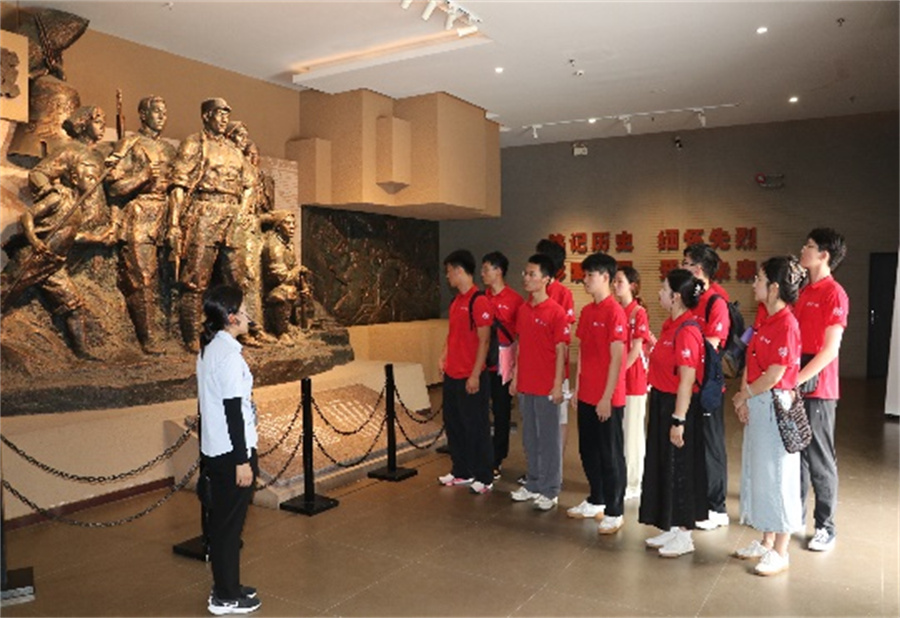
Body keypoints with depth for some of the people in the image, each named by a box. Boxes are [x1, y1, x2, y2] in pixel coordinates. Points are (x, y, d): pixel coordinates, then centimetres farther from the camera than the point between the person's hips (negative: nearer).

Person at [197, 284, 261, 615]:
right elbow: (233, 410, -22)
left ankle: (225, 586, 30)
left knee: (221, 520, 17)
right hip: (231, 452, -9)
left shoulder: (209, 349, 9)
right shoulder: (228, 353, -20)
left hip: (215, 450, 9)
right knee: (230, 524, 3)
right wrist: (243, 460, -18)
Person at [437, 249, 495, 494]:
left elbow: (484, 340, -17)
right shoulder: (456, 301, 12)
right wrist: (444, 357, 11)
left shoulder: (479, 301, -15)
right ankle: (461, 471, 30)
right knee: (453, 424, 16)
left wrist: (475, 375, -18)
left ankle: (484, 477, 15)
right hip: (452, 375, 9)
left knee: (476, 428, 2)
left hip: (470, 377, -9)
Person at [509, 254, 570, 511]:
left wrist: (558, 385, -13)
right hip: (525, 385, 7)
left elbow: (561, 351, -12)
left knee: (548, 439, 5)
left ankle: (549, 490, 16)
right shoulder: (523, 309, 7)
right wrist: (515, 377, 12)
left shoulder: (556, 312, -12)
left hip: (547, 386, -6)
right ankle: (533, 484, 29)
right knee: (529, 438, 16)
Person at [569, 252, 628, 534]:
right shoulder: (586, 311, 10)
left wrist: (607, 397, -17)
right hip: (586, 395, 8)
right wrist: (577, 386, 13)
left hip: (607, 398, -8)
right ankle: (596, 501, 33)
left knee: (610, 455, 4)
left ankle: (614, 512, 16)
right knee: (588, 450, 17)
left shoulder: (615, 312, -15)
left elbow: (617, 358, -17)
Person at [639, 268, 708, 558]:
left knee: (678, 469, 3)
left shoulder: (686, 331, -21)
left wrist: (678, 421, -22)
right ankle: (672, 529, 31)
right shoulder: (670, 324, 8)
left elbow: (687, 380, -23)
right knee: (662, 466, 17)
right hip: (662, 402, 10)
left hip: (678, 406, -10)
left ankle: (684, 536, 18)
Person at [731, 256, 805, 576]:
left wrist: (744, 395, -7)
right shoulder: (765, 321, 11)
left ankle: (780, 552, 15)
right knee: (757, 473, 16)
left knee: (775, 475, 2)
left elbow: (774, 376, -20)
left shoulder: (787, 325, -18)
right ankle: (766, 541, 30)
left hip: (775, 406, -9)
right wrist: (743, 398, -3)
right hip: (755, 405, 9)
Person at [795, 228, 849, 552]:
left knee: (819, 458, 3)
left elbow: (830, 349, -17)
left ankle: (825, 526, 15)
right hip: (795, 385, 7)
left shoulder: (834, 294, -12)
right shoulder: (804, 292, 12)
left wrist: (796, 379, -21)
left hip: (817, 389, -7)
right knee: (795, 452, 15)